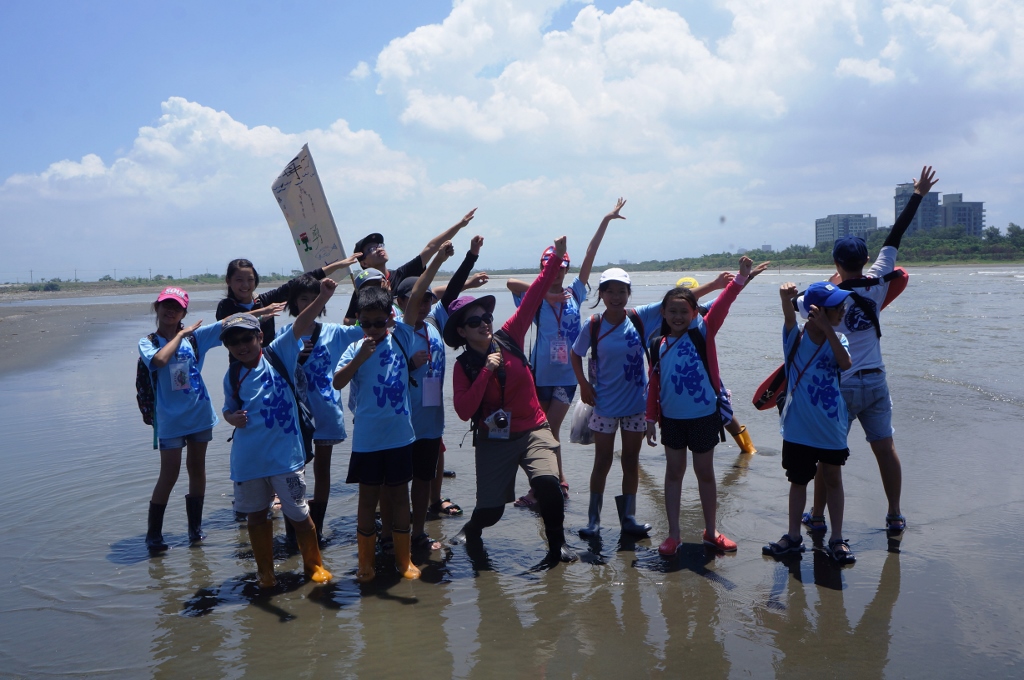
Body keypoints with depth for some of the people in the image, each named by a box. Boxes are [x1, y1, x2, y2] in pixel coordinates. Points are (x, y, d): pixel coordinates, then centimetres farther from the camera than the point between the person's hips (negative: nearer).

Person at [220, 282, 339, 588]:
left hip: (285, 454, -3)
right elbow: (228, 410, 16)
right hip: (247, 459, 3)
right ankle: (265, 572, 32)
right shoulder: (232, 375, 2)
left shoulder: (277, 355, -5)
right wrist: (234, 418, -7)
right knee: (257, 516, 15)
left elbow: (299, 326, -17)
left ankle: (313, 565, 27)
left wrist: (323, 297, -29)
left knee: (298, 514, 5)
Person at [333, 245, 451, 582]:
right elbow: (337, 382, -16)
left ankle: (404, 560, 26)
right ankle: (366, 564, 23)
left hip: (400, 435, 1)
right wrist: (360, 357, -27)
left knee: (399, 495, 13)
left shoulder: (401, 338, -1)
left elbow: (415, 298, -6)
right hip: (367, 438, -1)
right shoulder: (355, 348, -3)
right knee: (368, 498, 10)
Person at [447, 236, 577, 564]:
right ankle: (472, 529, 38)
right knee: (490, 509, 1)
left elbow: (533, 297, -5)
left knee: (547, 481, -27)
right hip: (493, 439, 0)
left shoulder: (508, 338, -2)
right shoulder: (464, 367, -5)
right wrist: (486, 372, -21)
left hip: (533, 430, 1)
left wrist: (556, 258, -9)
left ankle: (557, 543, -5)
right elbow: (464, 411, -16)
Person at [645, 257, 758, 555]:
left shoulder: (703, 333, -7)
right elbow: (654, 384, 6)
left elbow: (721, 306, -22)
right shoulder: (658, 345, 1)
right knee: (674, 472, 10)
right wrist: (651, 419, 7)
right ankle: (673, 534, 19)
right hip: (672, 418, 2)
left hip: (704, 415, -2)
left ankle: (711, 532, 25)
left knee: (705, 473, 11)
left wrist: (740, 278, -33)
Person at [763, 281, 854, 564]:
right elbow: (790, 316, -29)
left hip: (832, 427, 1)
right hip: (798, 428, -1)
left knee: (833, 480, 12)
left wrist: (827, 328, -28)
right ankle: (793, 536, 26)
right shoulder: (795, 337, -8)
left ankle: (837, 539, 23)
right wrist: (786, 297, -51)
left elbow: (846, 364, -24)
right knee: (798, 480, 13)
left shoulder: (837, 339, -5)